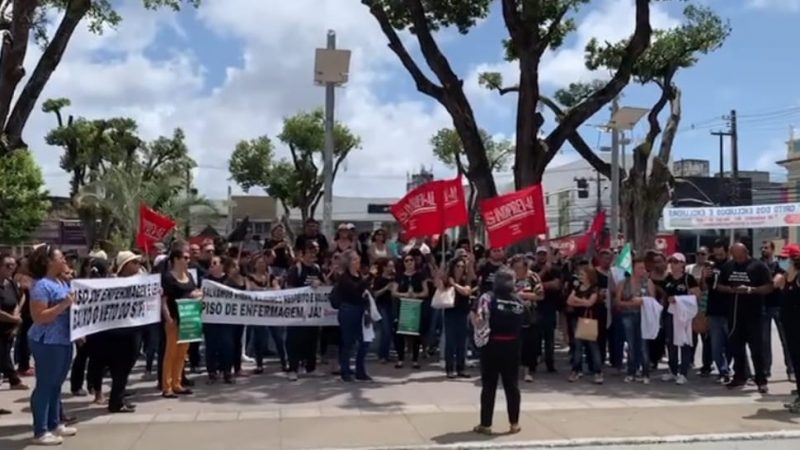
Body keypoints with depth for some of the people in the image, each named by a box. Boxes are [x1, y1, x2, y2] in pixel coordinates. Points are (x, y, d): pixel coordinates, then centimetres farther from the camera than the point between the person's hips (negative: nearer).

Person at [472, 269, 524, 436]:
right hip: (512, 346, 3)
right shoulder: (519, 301, 5)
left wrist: (473, 315, 2)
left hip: (492, 345, -3)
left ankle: (485, 424, 6)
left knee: (489, 386, 3)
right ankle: (514, 423, 15)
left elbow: (478, 321, -17)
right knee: (512, 385, 11)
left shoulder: (487, 298, -9)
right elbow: (523, 323, 7)